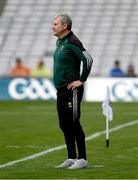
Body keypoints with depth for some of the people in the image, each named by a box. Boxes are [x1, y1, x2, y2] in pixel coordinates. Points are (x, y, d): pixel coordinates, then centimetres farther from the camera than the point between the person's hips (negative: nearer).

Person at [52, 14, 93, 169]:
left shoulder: (72, 42, -15)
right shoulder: (60, 42, 14)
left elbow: (88, 59, -24)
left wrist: (81, 80, -19)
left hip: (71, 91, -10)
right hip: (61, 90, 10)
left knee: (73, 124, -8)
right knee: (64, 125, 12)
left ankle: (82, 160, -3)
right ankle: (71, 158, 18)